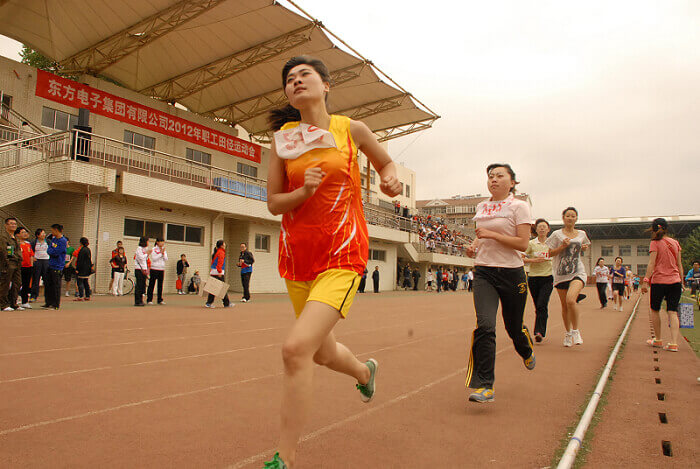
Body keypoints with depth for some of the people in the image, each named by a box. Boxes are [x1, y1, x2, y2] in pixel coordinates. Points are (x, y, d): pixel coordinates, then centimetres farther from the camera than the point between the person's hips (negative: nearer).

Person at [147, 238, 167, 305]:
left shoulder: (164, 250, 12)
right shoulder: (153, 249, -2)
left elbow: (166, 259, 4)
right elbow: (154, 258, -12)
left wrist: (163, 253, -10)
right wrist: (161, 253, -13)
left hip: (161, 269, 5)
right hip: (154, 268, -5)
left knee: (160, 285, 6)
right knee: (152, 284, -1)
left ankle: (160, 300, 11)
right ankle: (149, 299, 5)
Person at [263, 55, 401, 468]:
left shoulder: (351, 129, 2)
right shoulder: (282, 138, 5)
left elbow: (385, 161, 20)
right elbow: (274, 203, 6)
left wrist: (391, 178, -3)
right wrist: (304, 191, -13)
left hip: (342, 254, -4)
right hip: (297, 255, 4)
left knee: (296, 348, -21)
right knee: (323, 353, 17)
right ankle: (365, 371, 53)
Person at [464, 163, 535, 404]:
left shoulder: (518, 206, -4)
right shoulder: (481, 207, 11)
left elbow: (523, 243, -12)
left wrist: (492, 234, -19)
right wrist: (474, 245, 6)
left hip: (511, 273, -3)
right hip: (484, 272, 3)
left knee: (514, 327, 12)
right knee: (484, 325, -16)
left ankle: (527, 351, 50)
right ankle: (484, 386, -12)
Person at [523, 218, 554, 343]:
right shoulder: (531, 243, 1)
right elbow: (521, 258, -3)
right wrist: (534, 260, -15)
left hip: (548, 278, 0)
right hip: (534, 278, 0)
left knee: (542, 305, -16)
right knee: (538, 306, 7)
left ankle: (539, 332, -17)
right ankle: (541, 332, 22)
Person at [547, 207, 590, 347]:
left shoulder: (582, 234, 11)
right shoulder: (557, 234, 3)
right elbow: (550, 253, 1)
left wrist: (584, 248, 7)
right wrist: (563, 246, -12)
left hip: (577, 272, 0)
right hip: (561, 273, 0)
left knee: (571, 300, -23)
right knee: (564, 305, 6)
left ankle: (576, 331, -6)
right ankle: (568, 333, 24)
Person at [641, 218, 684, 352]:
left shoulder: (655, 243, -5)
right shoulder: (675, 243, 8)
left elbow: (651, 264, -12)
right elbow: (679, 264, 10)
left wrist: (646, 281, -13)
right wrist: (682, 281, 16)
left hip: (659, 281, -4)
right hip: (675, 281, 4)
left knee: (655, 310, 13)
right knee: (673, 312, 2)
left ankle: (657, 340, 22)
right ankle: (673, 343, -8)